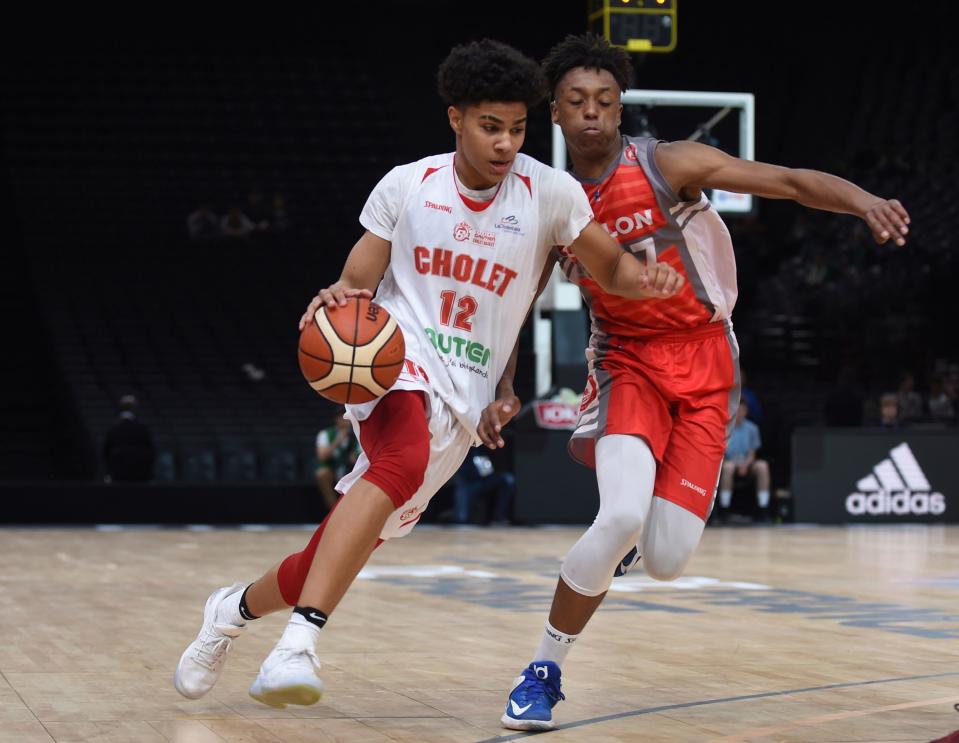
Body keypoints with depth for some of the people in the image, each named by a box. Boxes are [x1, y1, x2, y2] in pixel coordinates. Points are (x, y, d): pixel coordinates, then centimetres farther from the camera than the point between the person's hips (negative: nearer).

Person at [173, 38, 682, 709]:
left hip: (464, 400, 3)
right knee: (404, 461, -37)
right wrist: (337, 300, -21)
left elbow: (611, 269, 8)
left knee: (347, 546, 4)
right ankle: (300, 642, -44)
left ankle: (236, 609, 33)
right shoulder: (406, 186, 1)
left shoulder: (549, 193, 1)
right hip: (398, 360, -2)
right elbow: (355, 288, 4)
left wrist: (646, 279, -16)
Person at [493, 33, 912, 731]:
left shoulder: (668, 165, -10)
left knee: (667, 561, -9)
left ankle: (625, 536, 33)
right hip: (626, 362, 0)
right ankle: (543, 673, -8)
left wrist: (863, 199, -33)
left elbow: (791, 181, -15)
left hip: (703, 366, 0)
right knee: (621, 516, -27)